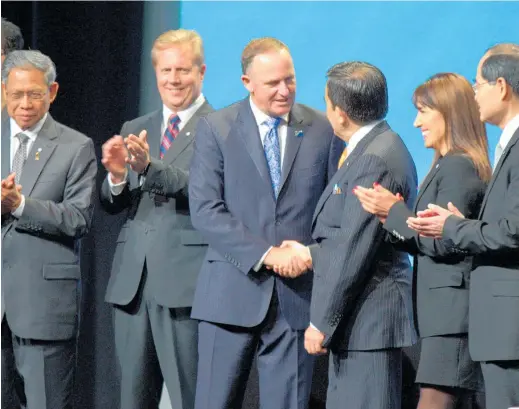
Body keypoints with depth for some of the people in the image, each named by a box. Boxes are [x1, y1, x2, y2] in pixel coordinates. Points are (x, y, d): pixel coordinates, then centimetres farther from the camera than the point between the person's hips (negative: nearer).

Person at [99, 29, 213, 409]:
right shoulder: (134, 130, 18)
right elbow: (112, 204, 12)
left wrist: (150, 167, -28)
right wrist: (116, 176, -10)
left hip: (185, 282, -6)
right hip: (132, 280, 6)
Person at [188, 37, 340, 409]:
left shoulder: (321, 130, 7)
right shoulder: (216, 129, 2)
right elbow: (205, 210, -7)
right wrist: (267, 254, -14)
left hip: (296, 295, 1)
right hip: (232, 292, -1)